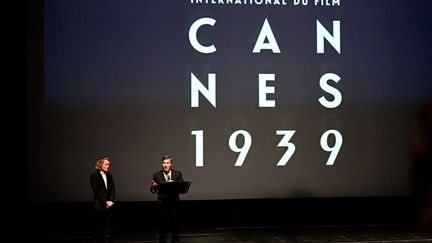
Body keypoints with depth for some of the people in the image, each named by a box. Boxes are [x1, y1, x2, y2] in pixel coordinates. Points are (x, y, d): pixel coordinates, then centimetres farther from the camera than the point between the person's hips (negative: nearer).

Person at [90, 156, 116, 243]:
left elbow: (113, 189, 6)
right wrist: (105, 202, -14)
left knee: (108, 225, 6)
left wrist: (110, 201, -8)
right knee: (99, 226, 2)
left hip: (109, 205, 5)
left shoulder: (109, 175, 10)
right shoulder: (94, 176, -6)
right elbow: (97, 191, -12)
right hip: (99, 205, -5)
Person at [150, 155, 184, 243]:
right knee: (162, 225, 1)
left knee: (175, 225, 6)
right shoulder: (157, 175, 3)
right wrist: (153, 186, -23)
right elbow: (153, 191, 0)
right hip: (162, 203, -1)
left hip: (174, 203, 1)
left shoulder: (177, 174, 5)